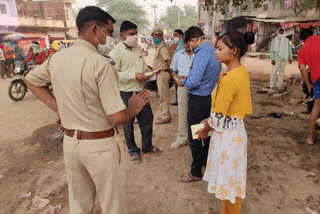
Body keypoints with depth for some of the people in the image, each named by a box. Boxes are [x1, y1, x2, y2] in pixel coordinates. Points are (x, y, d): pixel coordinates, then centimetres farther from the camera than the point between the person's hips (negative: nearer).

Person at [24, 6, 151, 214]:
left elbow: (31, 79, 20)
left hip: (70, 141, 7)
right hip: (100, 145, -6)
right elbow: (117, 118, -24)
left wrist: (58, 107, 13)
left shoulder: (57, 58, 1)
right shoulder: (101, 63, -21)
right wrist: (134, 108, -3)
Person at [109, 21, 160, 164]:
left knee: (147, 118, 16)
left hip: (140, 91, 7)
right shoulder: (116, 52, -14)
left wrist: (146, 69, -1)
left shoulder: (137, 49, 9)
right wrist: (134, 75, -24)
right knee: (128, 123, 8)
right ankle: (133, 150, 29)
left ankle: (147, 146, 37)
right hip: (126, 93, -7)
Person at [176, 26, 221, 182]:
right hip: (211, 97, 10)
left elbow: (194, 82, -28)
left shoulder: (201, 54, -21)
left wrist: (183, 83, -8)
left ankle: (196, 172, 16)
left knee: (194, 137, 3)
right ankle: (206, 160, 40)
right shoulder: (214, 51, 8)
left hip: (199, 100, -9)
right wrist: (189, 78, 15)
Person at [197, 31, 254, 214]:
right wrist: (211, 119, 12)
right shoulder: (242, 72, 4)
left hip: (227, 135, -9)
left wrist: (205, 130, -4)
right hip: (236, 130, 9)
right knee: (231, 179, 24)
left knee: (229, 181, 11)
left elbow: (219, 118, -23)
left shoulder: (230, 79, -25)